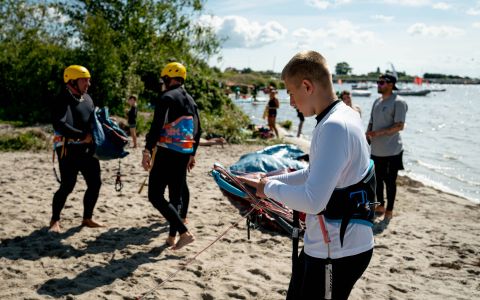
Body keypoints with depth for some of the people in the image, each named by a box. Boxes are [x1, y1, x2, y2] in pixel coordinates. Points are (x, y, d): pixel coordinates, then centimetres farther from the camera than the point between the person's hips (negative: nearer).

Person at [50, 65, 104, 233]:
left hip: (88, 149, 8)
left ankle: (87, 218, 22)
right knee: (67, 186, -6)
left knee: (95, 184, 8)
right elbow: (59, 125, -27)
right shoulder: (63, 100, -13)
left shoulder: (87, 98, 14)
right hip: (69, 150, -8)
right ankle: (55, 220, 14)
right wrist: (83, 136, -27)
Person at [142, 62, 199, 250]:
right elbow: (197, 130, 19)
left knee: (155, 195, -6)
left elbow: (157, 126, -20)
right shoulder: (190, 100, 15)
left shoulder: (167, 97, -9)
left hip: (167, 153, -8)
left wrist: (147, 151, -20)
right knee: (176, 195, 15)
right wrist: (192, 154, 26)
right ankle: (172, 236, 16)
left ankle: (184, 233, -15)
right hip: (184, 154, 8)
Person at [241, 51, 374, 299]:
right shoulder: (343, 116, 7)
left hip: (337, 252, -10)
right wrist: (267, 182, 13)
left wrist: (270, 188, -14)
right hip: (325, 243, 10)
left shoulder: (335, 127, -26)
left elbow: (312, 201, -31)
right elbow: (316, 174, 19)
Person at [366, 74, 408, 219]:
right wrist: (368, 135, 0)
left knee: (390, 181, 1)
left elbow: (399, 126, -18)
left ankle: (389, 210, 13)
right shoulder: (377, 102, 13)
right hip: (376, 149, 7)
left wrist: (379, 132, -25)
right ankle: (380, 205, 30)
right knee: (378, 179, 15)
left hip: (391, 151, -7)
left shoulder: (398, 102, -11)